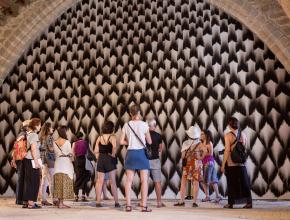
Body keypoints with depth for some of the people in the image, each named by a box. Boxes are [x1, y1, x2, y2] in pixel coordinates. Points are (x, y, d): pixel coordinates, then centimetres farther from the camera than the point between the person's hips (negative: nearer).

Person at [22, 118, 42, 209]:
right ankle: (31, 203, -3)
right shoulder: (34, 135, -12)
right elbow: (33, 149, -18)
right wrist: (36, 161, -17)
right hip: (32, 160, -9)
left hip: (27, 159, 9)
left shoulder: (28, 134, 15)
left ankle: (26, 202, 18)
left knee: (28, 181, 12)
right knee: (34, 181, -4)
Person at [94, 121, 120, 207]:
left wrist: (99, 158, 10)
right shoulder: (112, 137, -6)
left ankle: (98, 202, 7)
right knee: (113, 181, 2)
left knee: (99, 181, 6)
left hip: (101, 159, 4)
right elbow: (114, 147, -25)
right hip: (109, 159, -3)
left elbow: (96, 151, 2)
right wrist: (113, 155, -10)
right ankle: (116, 202, 5)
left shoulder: (99, 138, 6)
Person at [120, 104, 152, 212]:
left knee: (129, 180, 5)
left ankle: (128, 205, 5)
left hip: (131, 153, 3)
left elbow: (122, 141, 1)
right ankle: (144, 205, 0)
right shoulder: (144, 124, -3)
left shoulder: (126, 125, 4)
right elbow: (149, 142, 2)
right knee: (144, 180, 2)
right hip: (141, 152, -3)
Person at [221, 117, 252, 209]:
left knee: (231, 183, 4)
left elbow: (227, 151, -13)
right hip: (241, 163, 4)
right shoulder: (243, 134, 5)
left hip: (231, 163, -4)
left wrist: (223, 164, -8)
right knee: (244, 182, 9)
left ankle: (230, 203, 10)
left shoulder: (228, 135, -9)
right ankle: (249, 202, 9)